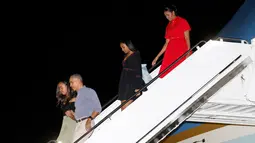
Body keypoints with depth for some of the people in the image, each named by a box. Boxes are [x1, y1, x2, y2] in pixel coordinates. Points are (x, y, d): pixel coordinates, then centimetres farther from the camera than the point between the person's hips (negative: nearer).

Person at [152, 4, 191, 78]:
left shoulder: (182, 21, 6)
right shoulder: (168, 26, 20)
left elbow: (187, 38, -1)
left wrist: (188, 52, -15)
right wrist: (157, 56, 15)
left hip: (181, 50, -5)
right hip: (170, 51, 5)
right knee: (165, 74, -10)